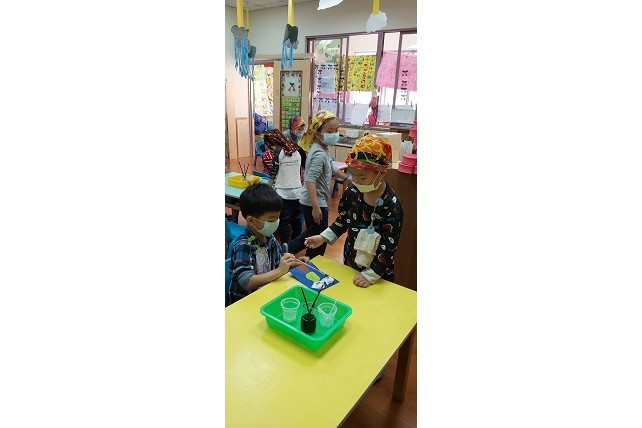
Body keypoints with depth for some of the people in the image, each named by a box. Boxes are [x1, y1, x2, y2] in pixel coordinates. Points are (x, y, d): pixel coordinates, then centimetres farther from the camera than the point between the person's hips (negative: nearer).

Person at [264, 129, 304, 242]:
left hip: (284, 193, -6)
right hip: (298, 192, 6)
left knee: (284, 221, 4)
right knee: (296, 220, 16)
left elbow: (273, 172, -7)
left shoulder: (279, 152, -10)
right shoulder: (296, 152, 7)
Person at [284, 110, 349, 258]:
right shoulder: (319, 154, -22)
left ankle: (288, 248, 31)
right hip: (314, 203, -10)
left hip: (310, 202, 10)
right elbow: (310, 181, -30)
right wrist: (316, 207, -32)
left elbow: (331, 167, 26)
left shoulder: (322, 149, 9)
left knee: (312, 234, 23)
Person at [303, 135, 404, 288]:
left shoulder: (392, 206, -26)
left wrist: (370, 275, -22)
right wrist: (324, 237, 0)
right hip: (349, 262, 5)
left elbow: (388, 247, -22)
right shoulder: (352, 192, -10)